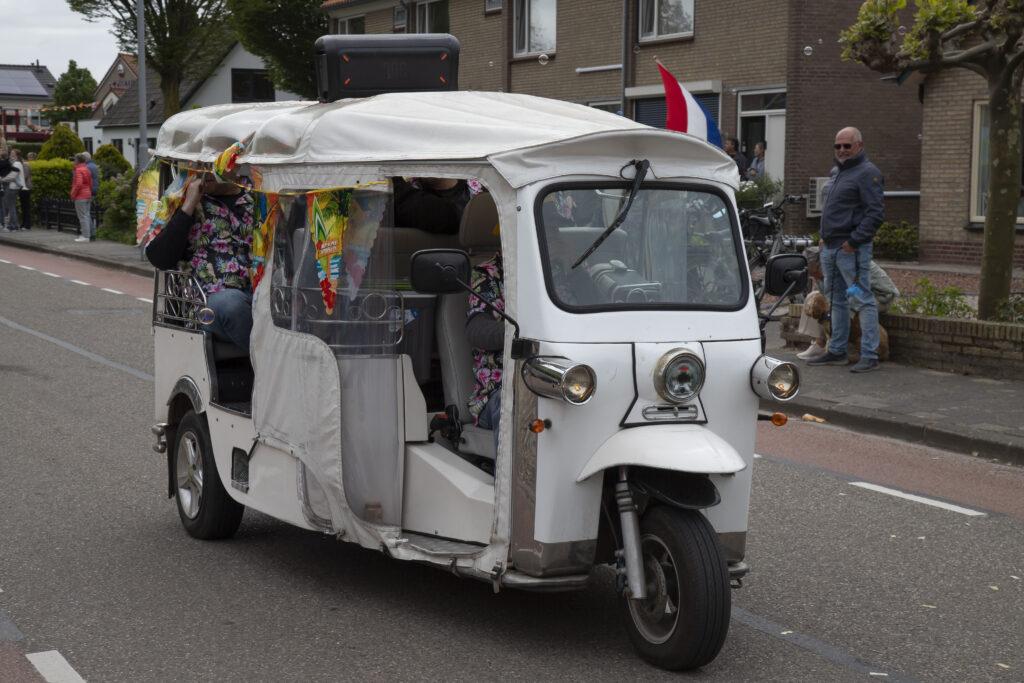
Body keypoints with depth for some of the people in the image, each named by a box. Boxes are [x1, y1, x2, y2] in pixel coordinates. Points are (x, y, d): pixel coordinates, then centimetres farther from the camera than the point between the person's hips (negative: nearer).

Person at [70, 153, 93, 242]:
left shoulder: (78, 170, -13)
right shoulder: (87, 169, 14)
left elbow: (78, 184, -22)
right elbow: (90, 183, 17)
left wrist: (73, 195, -13)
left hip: (80, 197, -9)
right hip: (88, 195, 9)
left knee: (82, 216, -8)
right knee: (87, 215, 12)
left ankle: (85, 236, -10)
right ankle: (89, 234, 14)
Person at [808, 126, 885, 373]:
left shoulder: (867, 173, -9)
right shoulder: (836, 172, 19)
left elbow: (875, 213, -17)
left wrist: (854, 241, -19)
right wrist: (824, 237, 17)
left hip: (852, 249, -10)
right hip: (829, 247, 10)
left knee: (864, 300, -7)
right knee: (836, 301, 15)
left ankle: (869, 356, -7)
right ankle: (836, 352, 23)